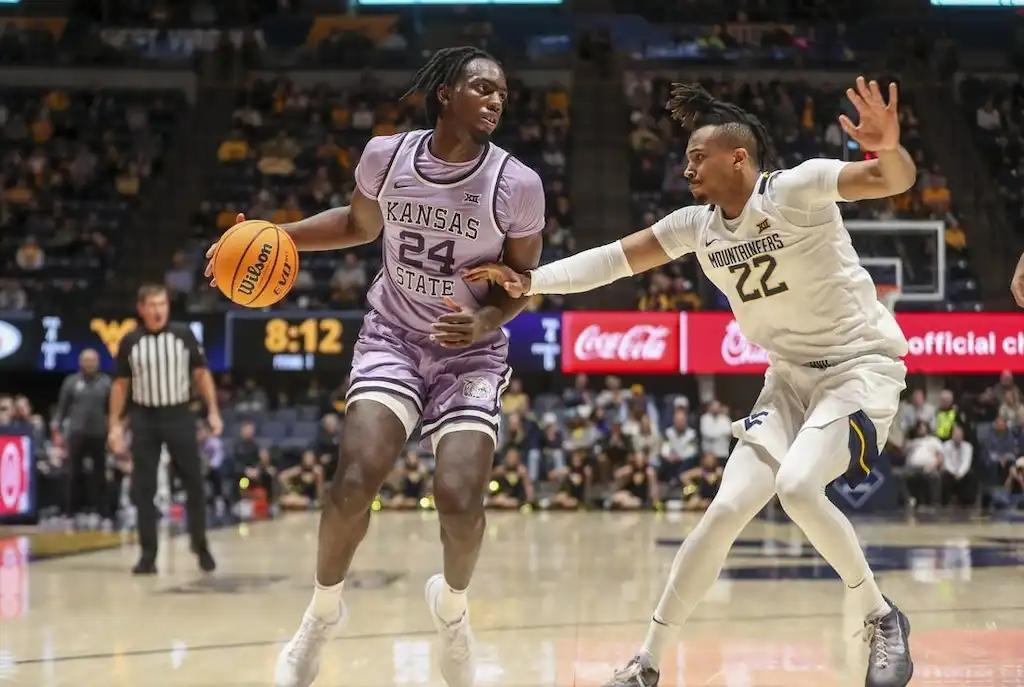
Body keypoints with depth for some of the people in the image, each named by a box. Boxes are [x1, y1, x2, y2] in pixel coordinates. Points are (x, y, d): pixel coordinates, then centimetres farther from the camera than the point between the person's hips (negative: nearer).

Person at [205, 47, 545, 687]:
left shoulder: (517, 184, -15)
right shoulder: (386, 155, -8)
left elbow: (525, 281, -3)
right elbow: (359, 224, 13)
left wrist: (485, 322, -23)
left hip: (470, 353, -1)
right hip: (393, 338, 1)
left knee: (460, 501, -18)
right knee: (355, 480, -18)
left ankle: (452, 604, 18)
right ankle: (322, 615, 8)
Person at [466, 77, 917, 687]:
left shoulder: (796, 190, -18)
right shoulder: (697, 225, 2)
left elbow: (896, 180, -30)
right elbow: (617, 259, 5)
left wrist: (888, 149, -53)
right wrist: (530, 280, -7)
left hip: (862, 363, -6)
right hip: (792, 374, 6)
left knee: (797, 485, -29)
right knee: (728, 508, -4)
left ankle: (883, 619, -9)